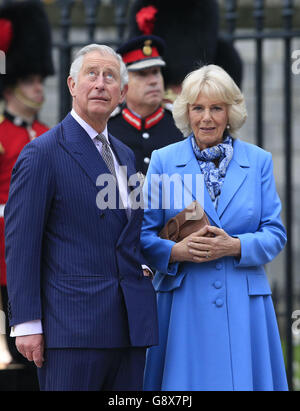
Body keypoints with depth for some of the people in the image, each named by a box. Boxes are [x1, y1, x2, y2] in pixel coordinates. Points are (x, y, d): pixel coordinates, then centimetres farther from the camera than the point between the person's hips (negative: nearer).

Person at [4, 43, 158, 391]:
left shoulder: (124, 155, 19)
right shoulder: (42, 153, -4)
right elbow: (20, 243, -9)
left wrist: (141, 266, 7)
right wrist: (26, 323, -14)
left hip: (130, 324, 7)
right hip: (73, 329, -7)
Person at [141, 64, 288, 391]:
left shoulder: (258, 161, 8)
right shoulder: (163, 161, 5)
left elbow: (275, 234, 4)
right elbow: (144, 234, 2)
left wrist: (234, 246, -14)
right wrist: (177, 251, -17)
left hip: (243, 303, 1)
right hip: (182, 301, -1)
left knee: (241, 379, 1)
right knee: (185, 380, -2)